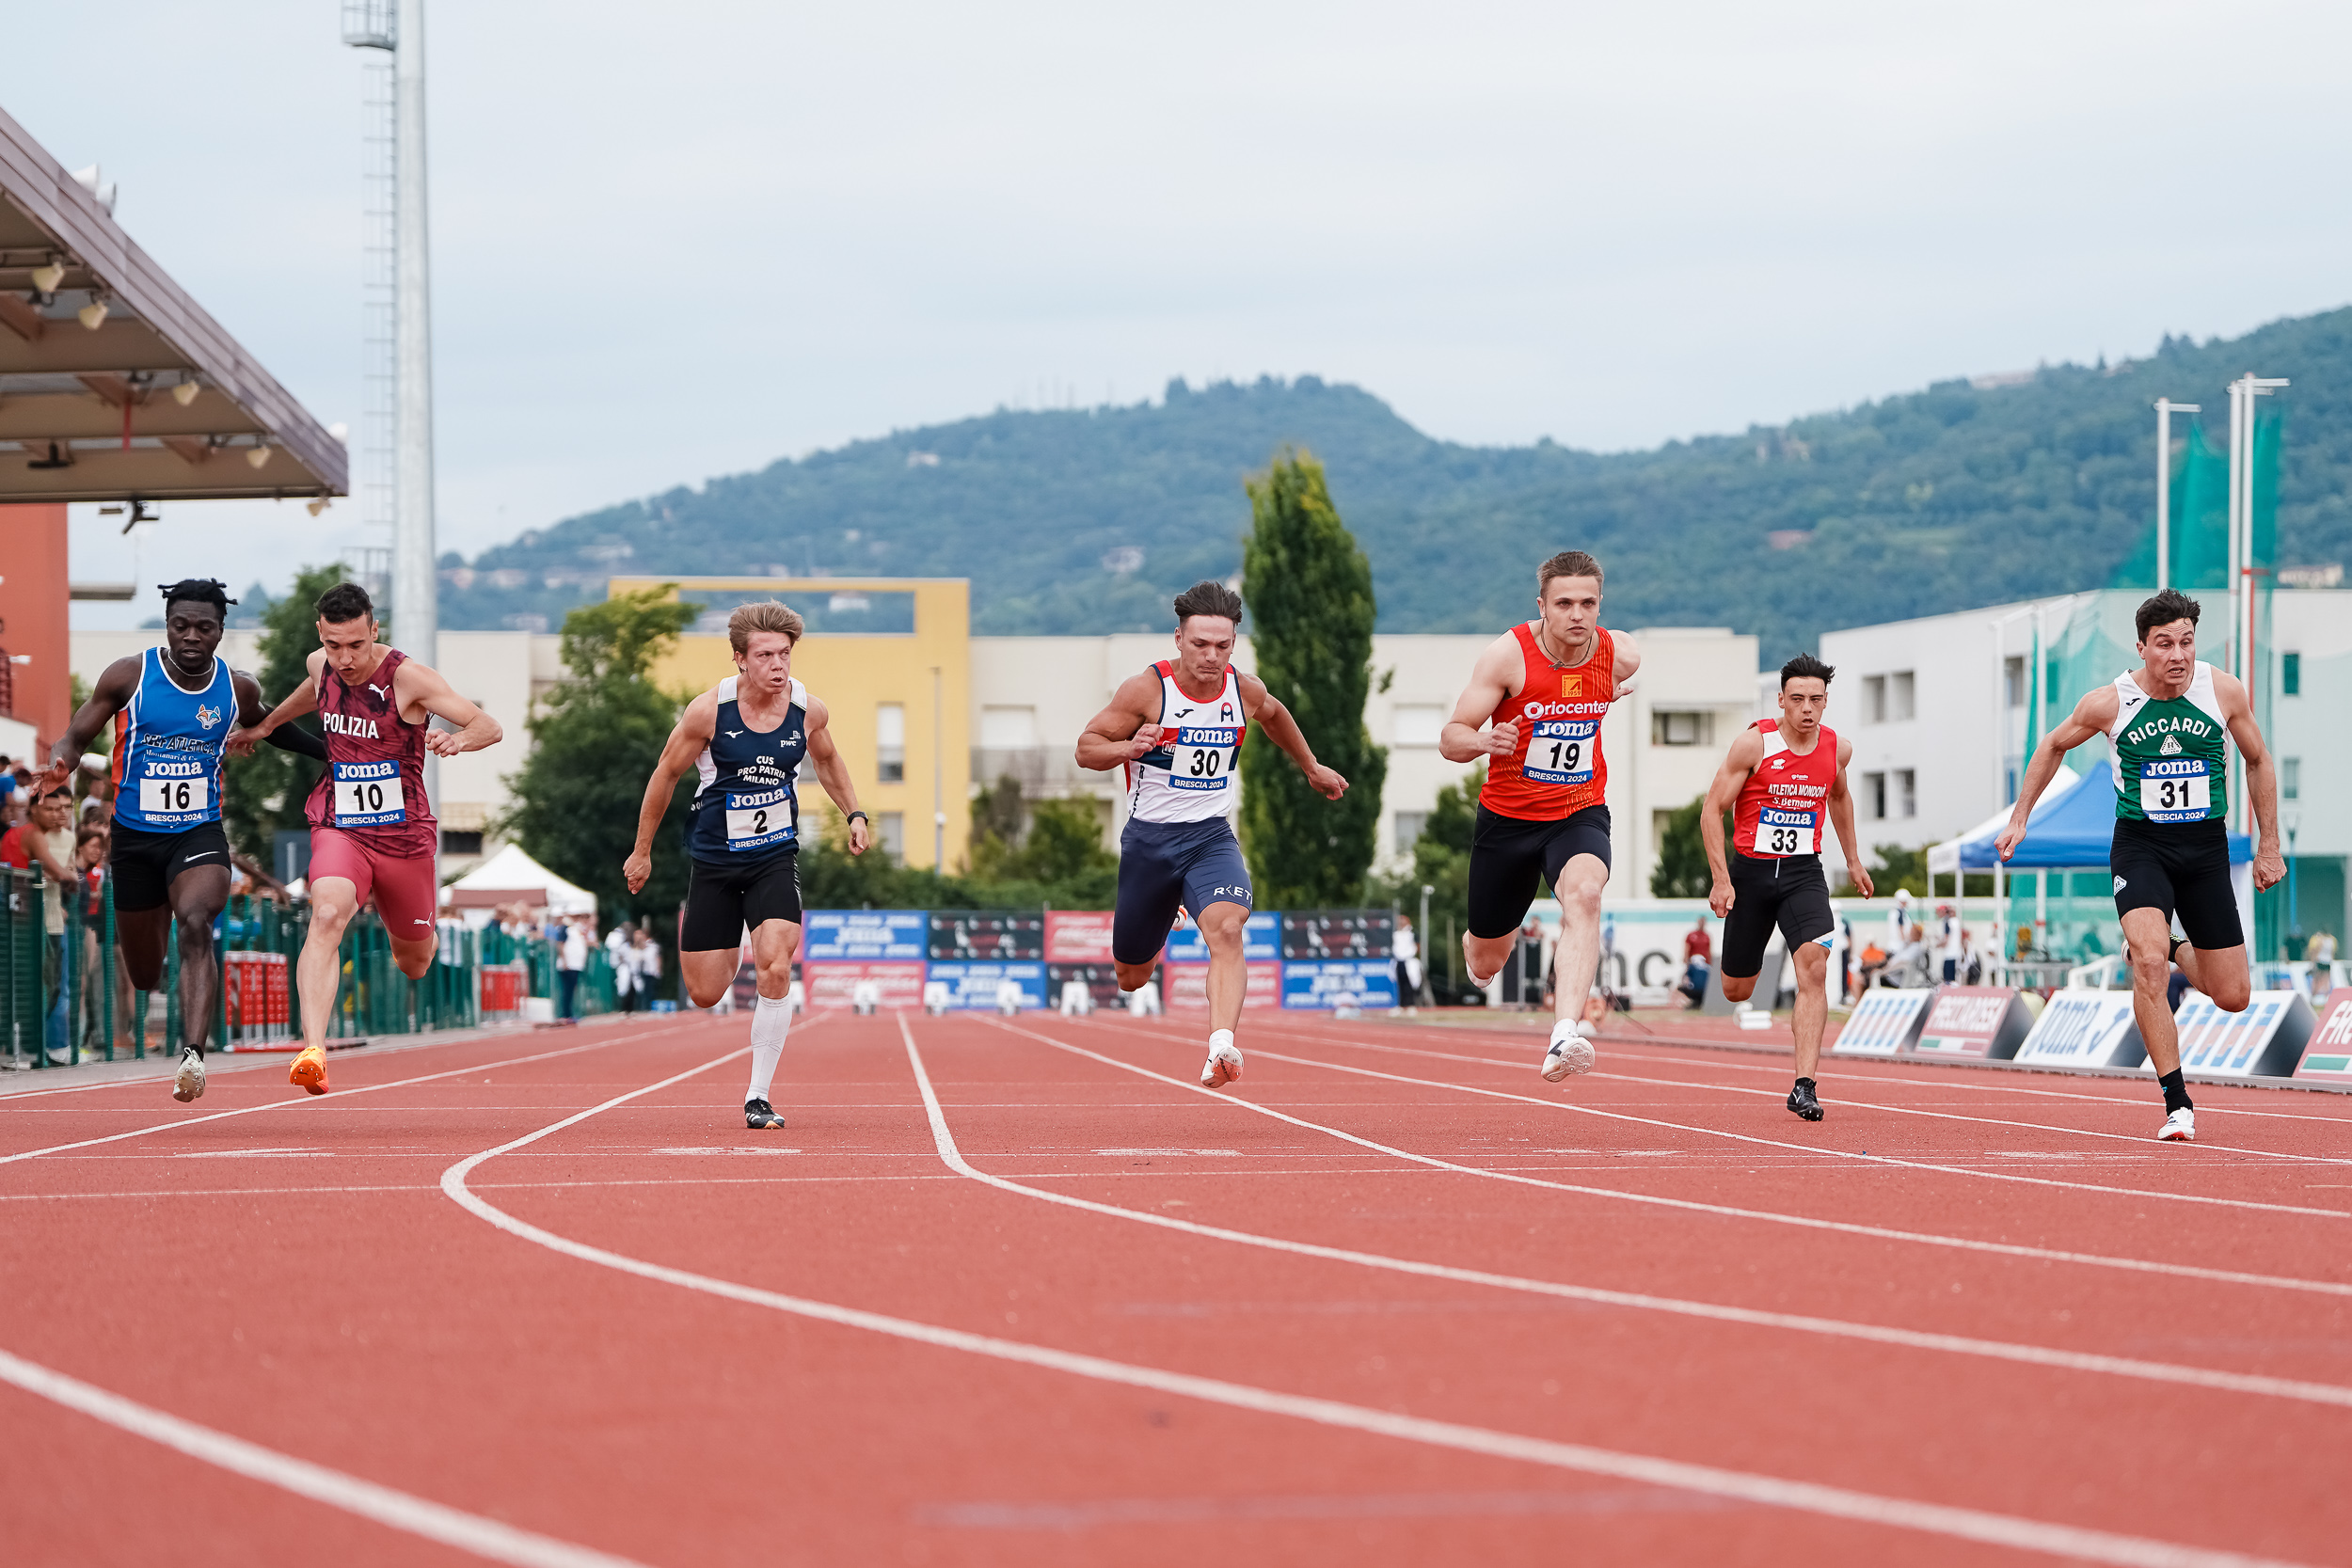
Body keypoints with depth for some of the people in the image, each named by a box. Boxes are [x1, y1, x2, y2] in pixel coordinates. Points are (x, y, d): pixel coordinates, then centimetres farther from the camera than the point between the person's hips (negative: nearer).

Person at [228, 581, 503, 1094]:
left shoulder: (406, 676, -15)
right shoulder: (321, 666, -2)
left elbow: (491, 728, -16)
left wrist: (458, 739, -37)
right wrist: (266, 725, 35)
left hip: (405, 836, -1)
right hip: (340, 831, 1)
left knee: (414, 964, 15)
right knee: (326, 916, -31)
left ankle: (424, 931, 56)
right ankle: (313, 1052, -43)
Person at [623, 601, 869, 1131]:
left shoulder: (809, 711, -8)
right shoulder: (708, 711, -16)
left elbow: (827, 760, 17)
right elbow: (665, 775, -2)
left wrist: (854, 814, 5)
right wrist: (642, 852, 5)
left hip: (775, 858, 1)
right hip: (713, 861, -1)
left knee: (776, 970, -22)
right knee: (705, 995, 4)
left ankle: (758, 1097, -9)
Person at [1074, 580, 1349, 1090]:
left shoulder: (1244, 690, 0)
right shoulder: (1146, 690, -12)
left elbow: (1274, 715, 25)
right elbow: (1086, 748, -8)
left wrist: (1312, 768, 36)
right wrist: (1128, 748, -29)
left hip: (1211, 837, 1)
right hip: (1149, 838, -1)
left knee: (1227, 929, -30)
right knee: (1132, 976, 13)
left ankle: (1221, 1048, -44)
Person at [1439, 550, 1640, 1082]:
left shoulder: (1621, 655, -7)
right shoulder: (1508, 654, -17)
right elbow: (1449, 740, -18)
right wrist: (1482, 741, -36)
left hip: (1579, 814, 0)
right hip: (1508, 818, 0)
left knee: (1584, 895, -34)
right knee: (1487, 961, 14)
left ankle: (1565, 1036, -46)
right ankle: (1475, 942, 55)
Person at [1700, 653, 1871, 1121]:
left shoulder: (1838, 748, -1)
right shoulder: (1754, 744, -13)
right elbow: (1712, 810, -9)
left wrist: (1853, 860, 28)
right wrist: (1721, 881, -15)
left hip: (1803, 871, 1)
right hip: (1750, 870, -1)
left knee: (1814, 967, -23)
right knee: (1736, 991, 10)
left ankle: (1804, 1085, -25)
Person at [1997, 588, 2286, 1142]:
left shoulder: (2225, 691, -7)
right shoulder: (2110, 703, -10)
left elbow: (2258, 761, 10)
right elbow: (2053, 747, 10)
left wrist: (2268, 843, 10)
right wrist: (2019, 818, 11)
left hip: (2206, 850, 2)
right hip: (2140, 847, -2)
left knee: (2233, 997, 4)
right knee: (2147, 965, -27)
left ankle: (2178, 951, 40)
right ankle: (2178, 1106, -19)